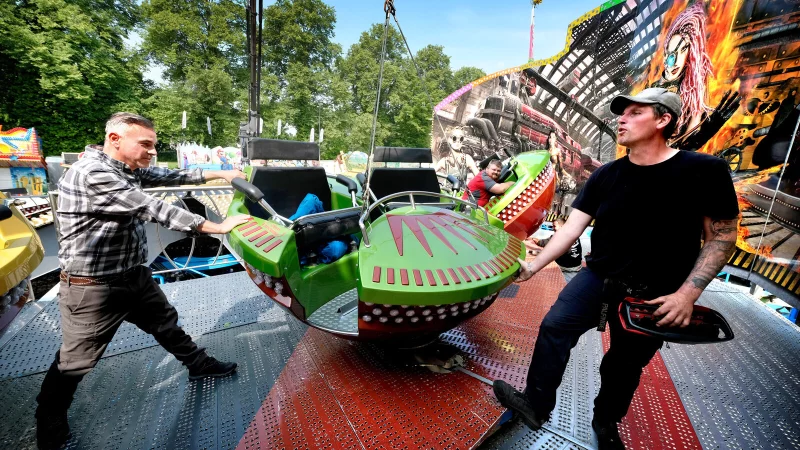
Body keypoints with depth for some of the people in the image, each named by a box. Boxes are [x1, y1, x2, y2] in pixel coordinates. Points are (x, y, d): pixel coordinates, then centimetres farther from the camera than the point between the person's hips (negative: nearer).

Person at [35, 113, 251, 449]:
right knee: (75, 362, 11)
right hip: (93, 288, -8)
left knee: (166, 324, 21)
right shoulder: (91, 173, -27)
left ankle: (199, 366, 40)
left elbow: (171, 177, 9)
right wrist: (218, 227, -27)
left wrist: (220, 173, 7)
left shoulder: (128, 169, 1)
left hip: (135, 276, 8)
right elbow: (155, 210, -30)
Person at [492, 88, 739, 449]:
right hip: (599, 277, 3)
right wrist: (534, 266, -8)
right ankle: (536, 405, 5)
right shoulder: (605, 176, -3)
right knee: (554, 327, -12)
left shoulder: (704, 171, -12)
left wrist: (688, 293, -18)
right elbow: (572, 228, -3)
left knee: (625, 366, 13)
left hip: (654, 296, -2)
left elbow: (722, 236, -7)